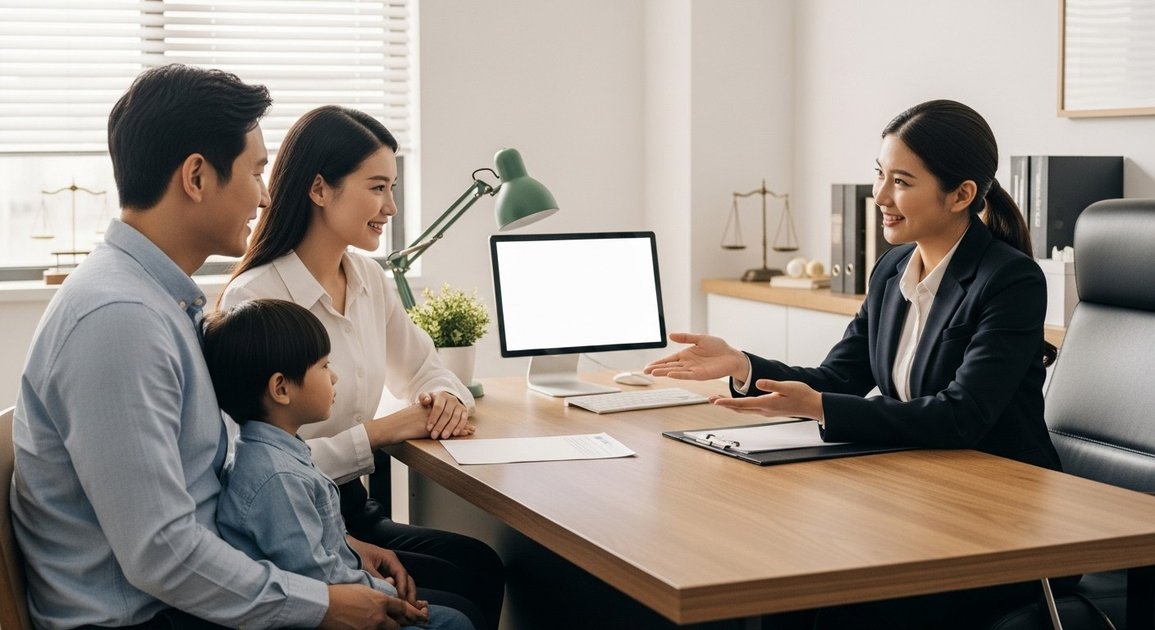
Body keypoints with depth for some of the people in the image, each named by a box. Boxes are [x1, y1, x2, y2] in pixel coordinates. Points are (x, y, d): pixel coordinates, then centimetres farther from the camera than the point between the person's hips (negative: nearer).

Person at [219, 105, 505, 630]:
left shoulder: (369, 279, 6)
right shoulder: (254, 300, -19)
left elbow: (424, 371, 20)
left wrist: (447, 400, -3)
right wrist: (379, 432, -17)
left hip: (355, 512, 7)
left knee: (484, 568, -16)